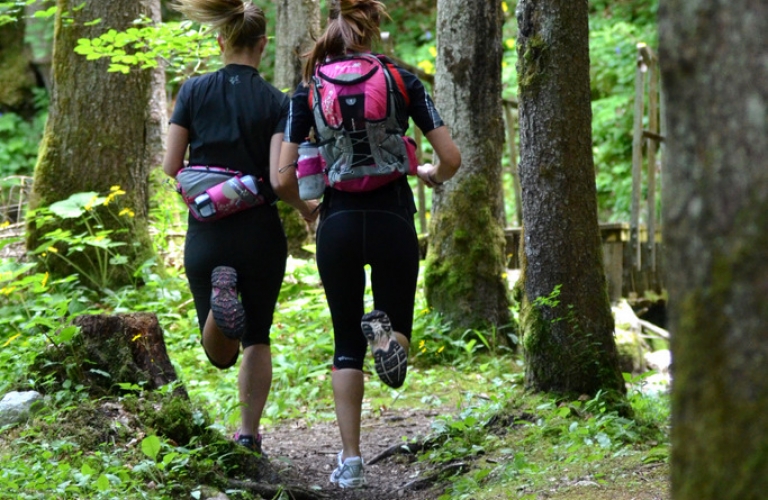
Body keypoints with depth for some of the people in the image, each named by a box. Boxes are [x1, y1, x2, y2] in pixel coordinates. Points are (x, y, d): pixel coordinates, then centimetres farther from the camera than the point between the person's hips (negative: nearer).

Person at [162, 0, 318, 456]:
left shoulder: (194, 91, 0)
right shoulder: (277, 103, -6)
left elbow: (171, 166, -2)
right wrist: (307, 208, 5)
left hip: (205, 236, 1)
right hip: (260, 234, -1)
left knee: (221, 355, 9)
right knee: (257, 339, 19)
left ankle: (220, 294, -22)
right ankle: (249, 432, 11)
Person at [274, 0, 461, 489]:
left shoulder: (309, 89, 4)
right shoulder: (403, 80, 3)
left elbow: (284, 180, 0)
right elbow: (452, 158, -1)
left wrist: (304, 201, 22)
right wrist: (433, 174, 22)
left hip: (338, 224, 1)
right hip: (394, 222, -1)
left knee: (347, 345, 12)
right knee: (398, 324, 16)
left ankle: (351, 459, 3)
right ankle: (387, 334, -22)